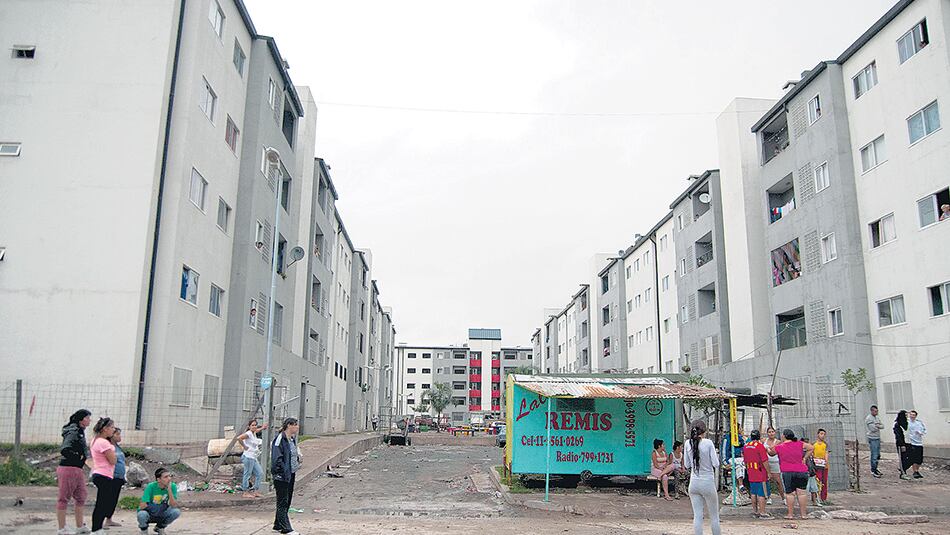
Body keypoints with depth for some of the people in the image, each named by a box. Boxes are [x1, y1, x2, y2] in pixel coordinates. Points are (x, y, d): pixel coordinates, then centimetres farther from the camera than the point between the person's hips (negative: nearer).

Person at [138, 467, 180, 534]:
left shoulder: (173, 486, -13)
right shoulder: (151, 487, -21)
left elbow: (174, 505, -21)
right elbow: (142, 506, -24)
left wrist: (169, 490, -30)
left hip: (161, 515, 2)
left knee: (177, 511, -25)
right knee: (142, 514, -36)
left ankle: (160, 527, 6)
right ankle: (144, 529, 2)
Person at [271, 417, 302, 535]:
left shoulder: (292, 439, 12)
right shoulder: (280, 439, -16)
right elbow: (276, 458, -19)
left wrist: (297, 458, 11)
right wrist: (281, 472, -22)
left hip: (291, 474, 9)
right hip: (282, 476, -9)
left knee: (286, 502, 15)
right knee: (283, 502, -3)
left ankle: (278, 525, 25)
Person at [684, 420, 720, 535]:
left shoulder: (688, 443, -1)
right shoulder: (708, 443, -12)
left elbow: (687, 466, 6)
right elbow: (716, 464, -9)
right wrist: (716, 456, 9)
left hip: (694, 483, 3)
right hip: (708, 482, -3)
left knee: (697, 516, 7)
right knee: (714, 516, 12)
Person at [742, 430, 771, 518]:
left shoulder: (745, 446, 8)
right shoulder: (760, 446, -14)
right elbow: (765, 461, -16)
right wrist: (769, 472, -8)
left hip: (751, 474, 7)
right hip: (761, 474, -7)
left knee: (753, 493, 13)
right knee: (761, 493, -3)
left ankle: (755, 511, 19)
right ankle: (762, 513, -2)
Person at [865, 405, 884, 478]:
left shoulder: (877, 418, 15)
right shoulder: (869, 418, -13)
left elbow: (882, 426, 8)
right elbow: (873, 429, -20)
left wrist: (878, 426, -11)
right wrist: (878, 426, -2)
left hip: (878, 438, 9)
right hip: (872, 439, -9)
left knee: (878, 455, 13)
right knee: (874, 455, -8)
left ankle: (875, 468, 23)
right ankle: (873, 471, -2)